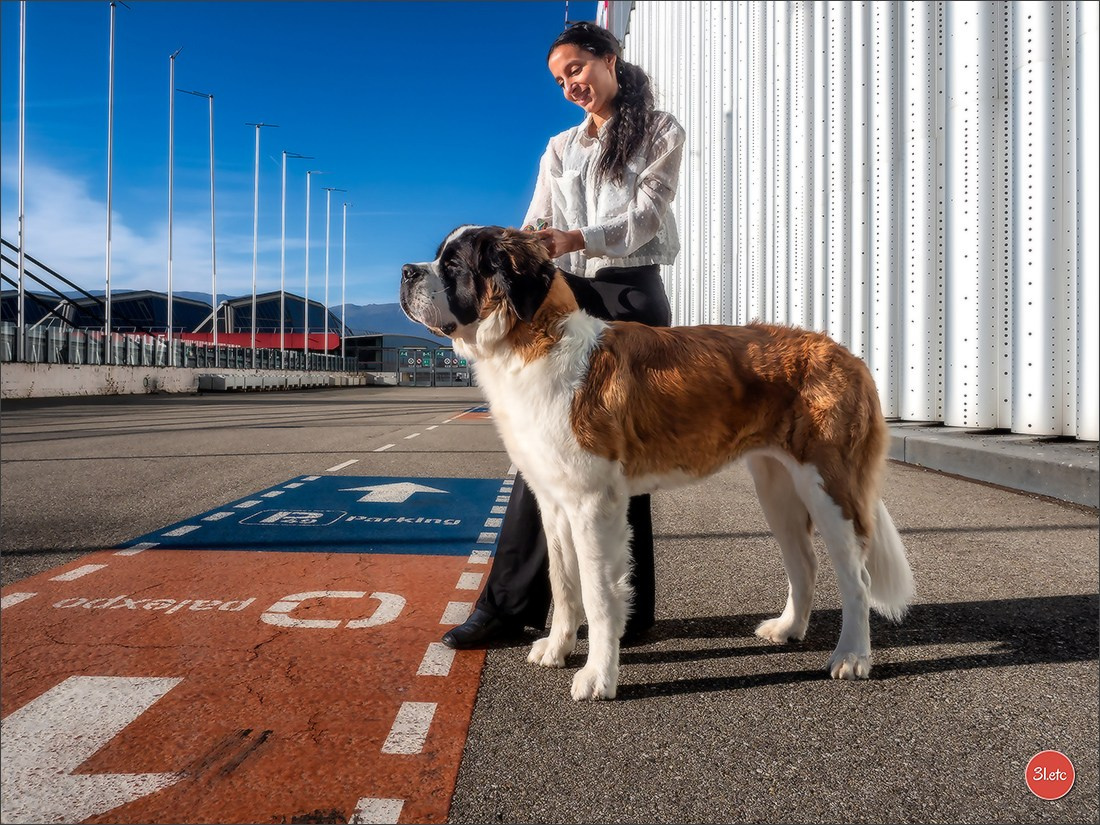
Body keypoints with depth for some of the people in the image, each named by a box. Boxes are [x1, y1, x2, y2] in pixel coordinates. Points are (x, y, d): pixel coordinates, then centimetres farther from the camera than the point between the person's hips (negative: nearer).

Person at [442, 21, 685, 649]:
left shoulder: (661, 132, 6)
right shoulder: (561, 149, 20)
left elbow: (645, 216, -9)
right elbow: (536, 229, 11)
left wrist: (573, 239, -26)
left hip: (632, 299, -4)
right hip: (567, 300, 4)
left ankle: (631, 610, 5)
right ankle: (510, 605, 0)